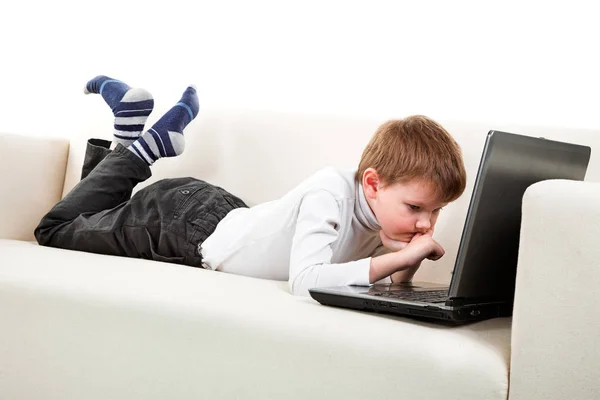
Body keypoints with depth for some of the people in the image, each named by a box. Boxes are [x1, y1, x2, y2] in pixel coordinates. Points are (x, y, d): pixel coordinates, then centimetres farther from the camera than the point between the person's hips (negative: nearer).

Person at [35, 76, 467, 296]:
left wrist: (406, 265, -28)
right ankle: (135, 145, 20)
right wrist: (396, 257, -47)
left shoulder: (383, 217, -13)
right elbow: (305, 280, -50)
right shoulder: (330, 192, -38)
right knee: (56, 230, 14)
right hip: (182, 221, -7)